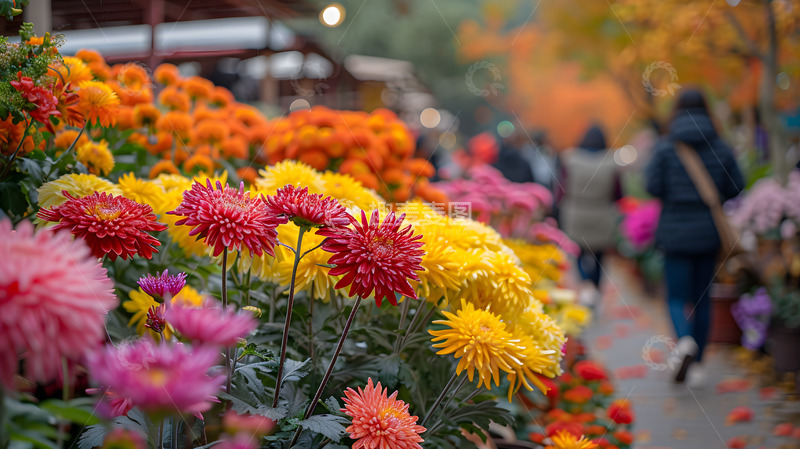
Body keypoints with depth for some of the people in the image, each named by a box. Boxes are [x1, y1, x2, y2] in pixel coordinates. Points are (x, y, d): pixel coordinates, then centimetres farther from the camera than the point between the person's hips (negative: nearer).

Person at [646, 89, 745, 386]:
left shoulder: (666, 147, -7)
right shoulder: (721, 147, 0)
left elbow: (654, 187, -11)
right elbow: (735, 189, 0)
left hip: (676, 231, -2)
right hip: (709, 233, 2)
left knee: (677, 297, 5)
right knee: (702, 297, 12)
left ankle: (685, 341, -25)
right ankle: (697, 365, 15)